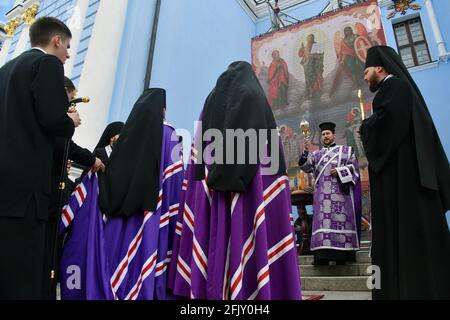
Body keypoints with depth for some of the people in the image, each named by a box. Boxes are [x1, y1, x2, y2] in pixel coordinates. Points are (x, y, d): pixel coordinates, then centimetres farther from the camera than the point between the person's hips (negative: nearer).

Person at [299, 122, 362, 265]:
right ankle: (323, 255, -11)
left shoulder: (346, 150, 17)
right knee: (323, 220, -7)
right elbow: (306, 167, 6)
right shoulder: (316, 154, 22)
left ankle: (341, 255, -6)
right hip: (322, 193, 2)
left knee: (340, 220, -8)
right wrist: (306, 152, -9)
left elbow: (354, 166, 7)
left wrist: (340, 171, -9)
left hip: (340, 192, -2)